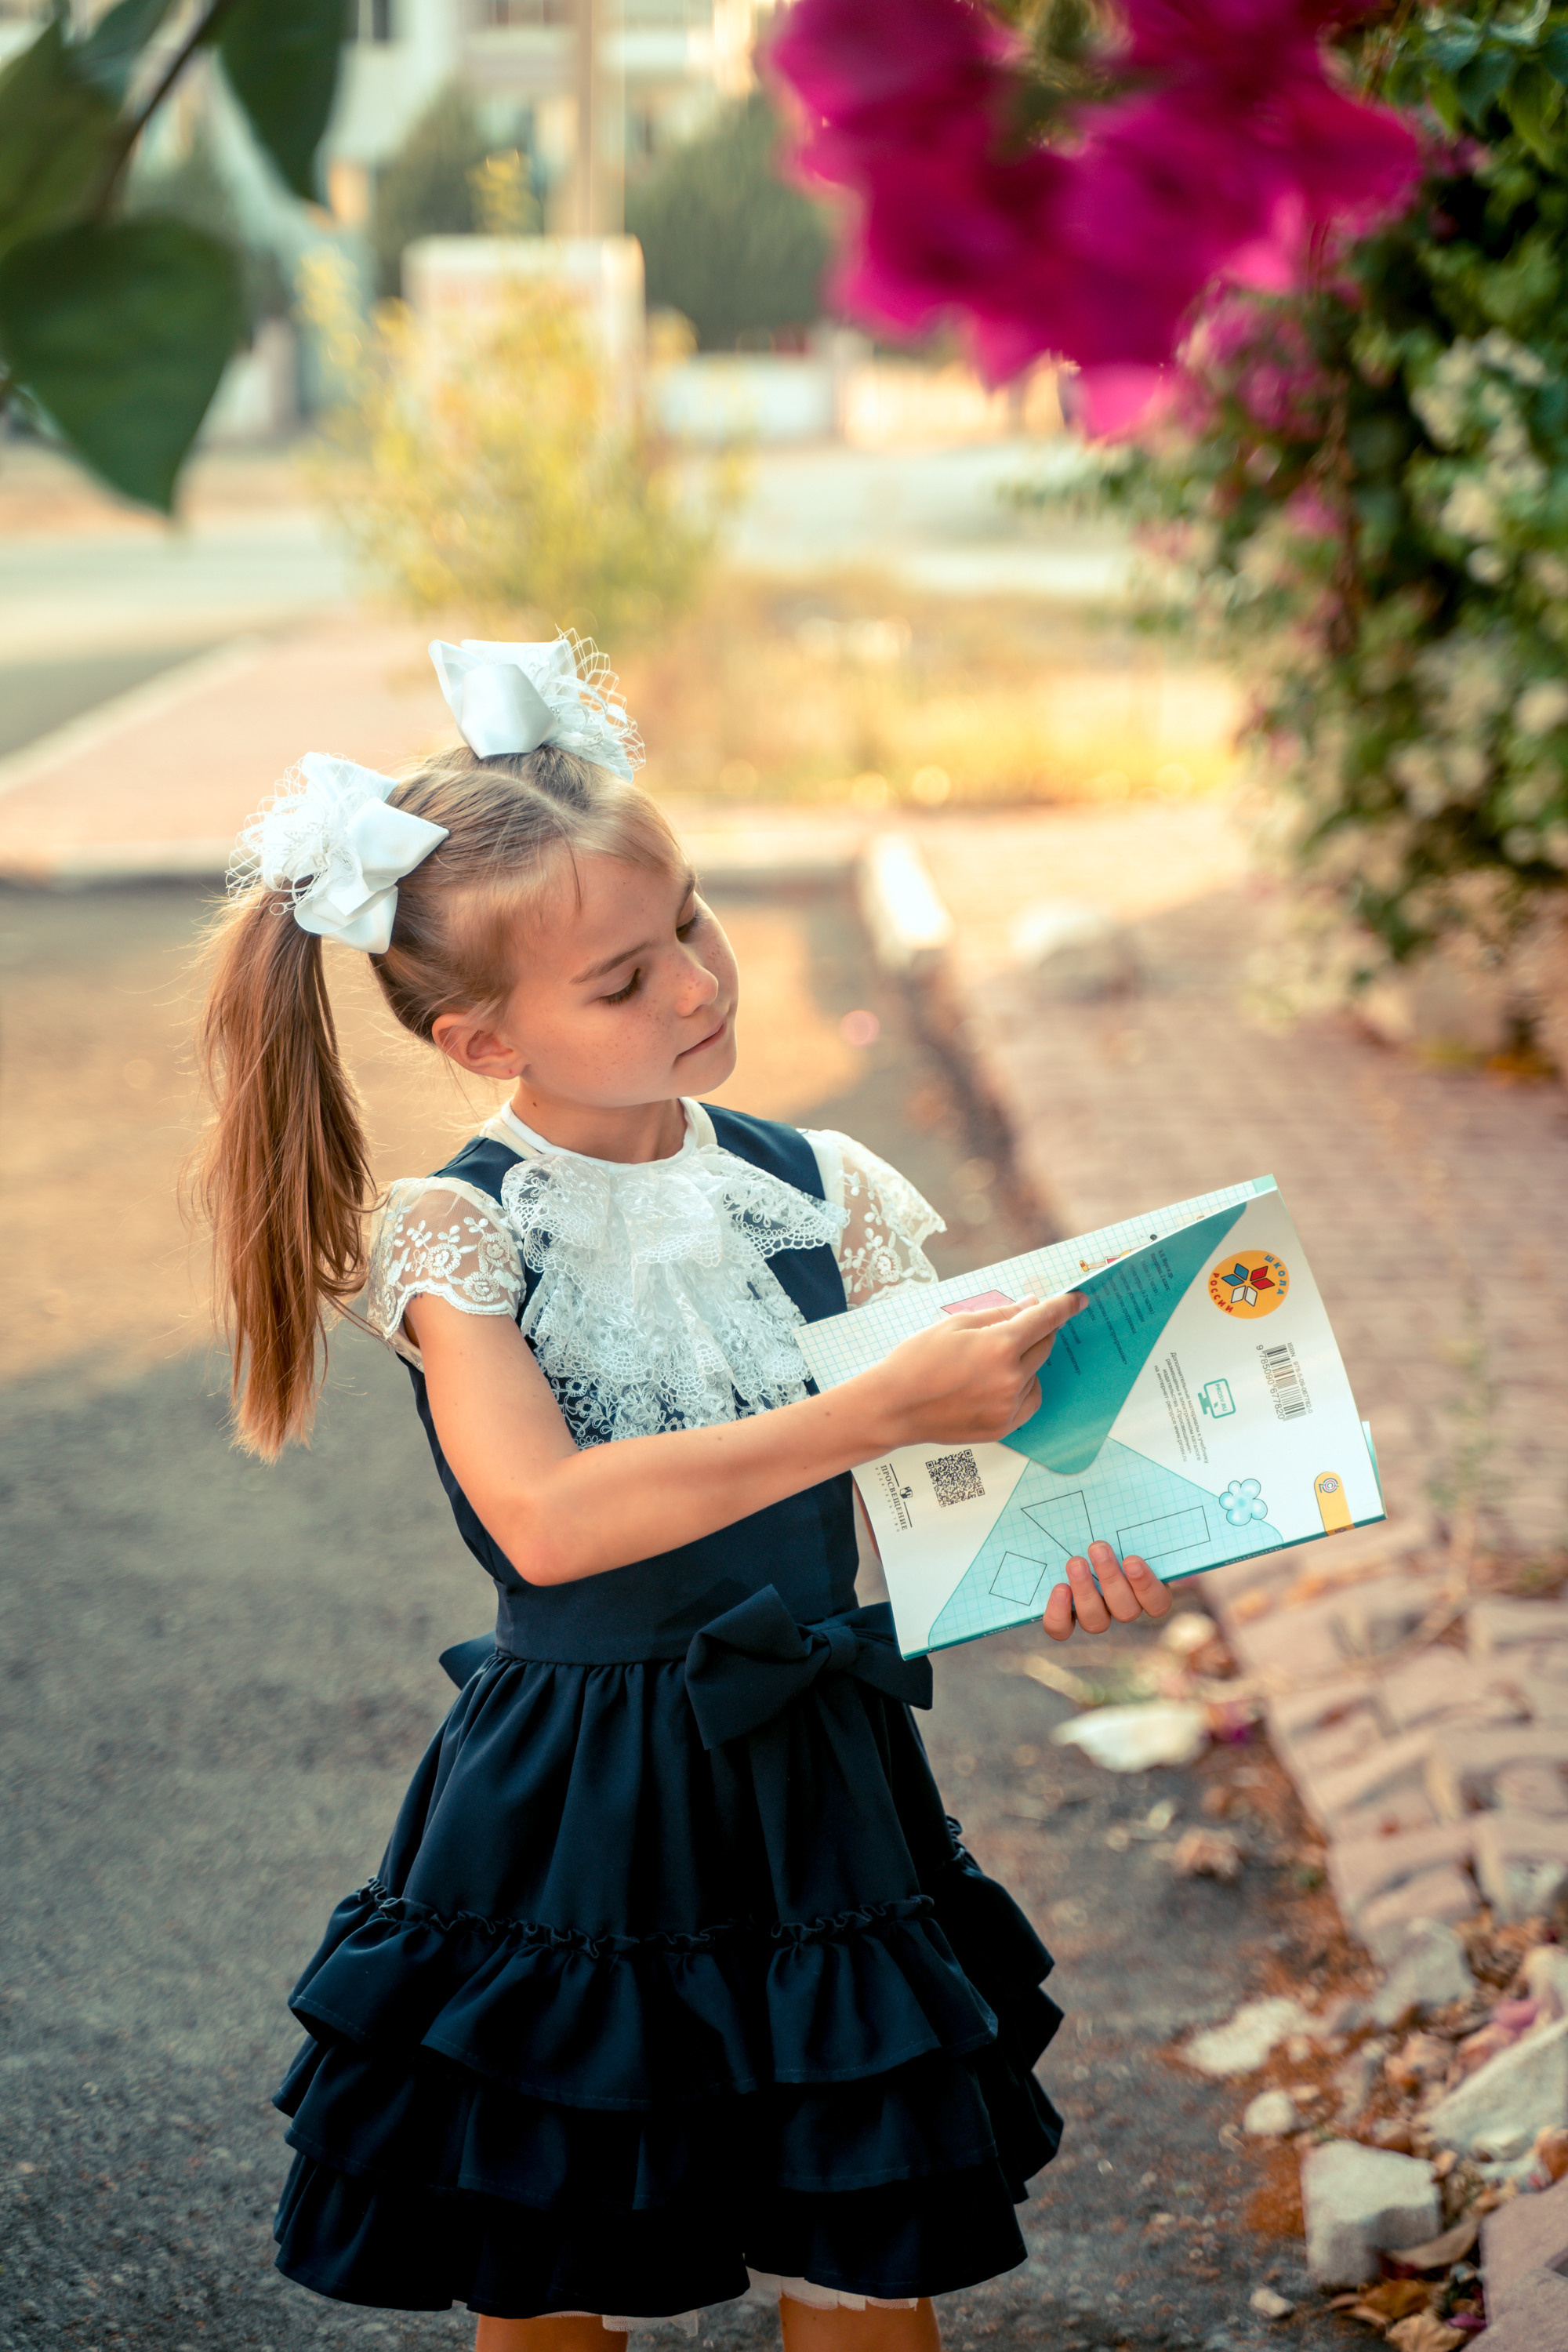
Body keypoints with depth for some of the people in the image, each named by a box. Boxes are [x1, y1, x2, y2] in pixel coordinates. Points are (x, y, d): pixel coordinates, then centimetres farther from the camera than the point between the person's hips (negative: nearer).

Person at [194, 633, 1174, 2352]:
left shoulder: (821, 1194, -2)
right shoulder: (462, 1236, -13)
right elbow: (549, 1519, -28)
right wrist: (883, 1410, -33)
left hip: (820, 1802, 3)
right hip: (569, 1836, -2)